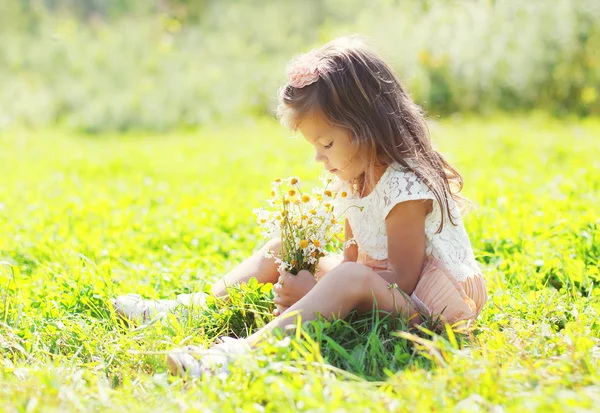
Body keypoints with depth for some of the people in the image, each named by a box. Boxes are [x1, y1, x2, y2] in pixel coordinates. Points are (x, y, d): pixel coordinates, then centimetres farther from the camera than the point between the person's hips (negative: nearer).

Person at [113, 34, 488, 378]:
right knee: (281, 250, 9)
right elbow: (353, 254, 6)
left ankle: (246, 349, -53)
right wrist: (319, 287, -15)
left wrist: (317, 292, -27)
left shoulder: (405, 188, -23)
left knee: (352, 278, -40)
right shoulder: (356, 179, 6)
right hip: (378, 282, 10)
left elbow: (402, 281, -25)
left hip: (427, 300, -10)